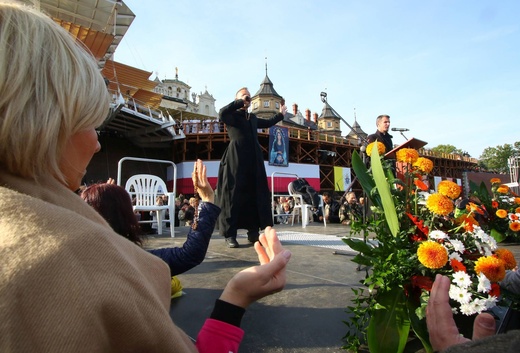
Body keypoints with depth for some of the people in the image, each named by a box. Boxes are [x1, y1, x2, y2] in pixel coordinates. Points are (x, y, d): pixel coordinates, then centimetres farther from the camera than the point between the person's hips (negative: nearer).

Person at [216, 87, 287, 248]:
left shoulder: (253, 118, 23)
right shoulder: (232, 115, 4)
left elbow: (267, 123, 41)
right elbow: (221, 113, -20)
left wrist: (280, 115, 47)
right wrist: (240, 102, -14)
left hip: (253, 161, 7)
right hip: (236, 160, -6)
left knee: (255, 196, 3)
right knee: (233, 195, -8)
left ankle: (253, 233, 9)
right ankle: (230, 235, -4)